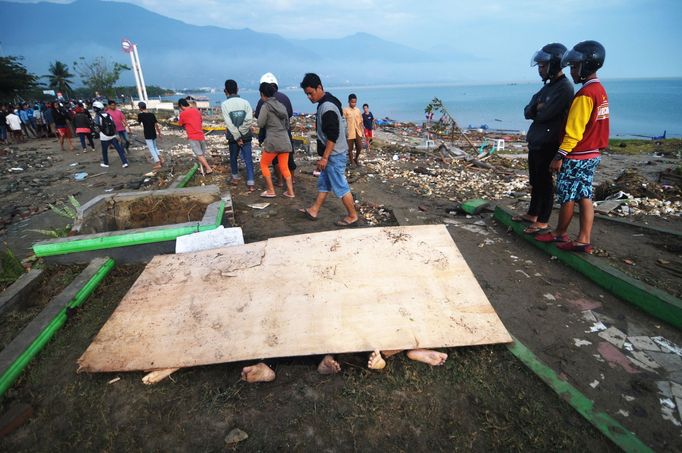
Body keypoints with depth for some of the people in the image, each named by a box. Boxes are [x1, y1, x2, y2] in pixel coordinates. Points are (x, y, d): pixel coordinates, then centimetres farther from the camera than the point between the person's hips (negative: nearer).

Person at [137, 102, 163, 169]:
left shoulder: (140, 115, -9)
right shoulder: (152, 114, 2)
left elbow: (139, 122, 9)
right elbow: (156, 124, 3)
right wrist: (159, 133, 12)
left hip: (147, 135, -5)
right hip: (154, 134, 5)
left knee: (151, 149, -1)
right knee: (155, 147, 23)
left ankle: (157, 163, -6)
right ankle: (160, 158, 11)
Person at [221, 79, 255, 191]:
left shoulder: (224, 104, -6)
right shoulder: (245, 102, -3)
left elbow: (229, 123, -13)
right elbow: (249, 120, -13)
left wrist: (237, 137, -10)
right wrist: (240, 133, -8)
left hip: (233, 137, 0)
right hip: (246, 136, 0)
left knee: (233, 158, 20)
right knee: (248, 160, 1)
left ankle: (235, 179, 32)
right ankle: (251, 183, -5)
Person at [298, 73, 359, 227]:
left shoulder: (327, 107, -20)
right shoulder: (325, 103, 12)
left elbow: (332, 136, -25)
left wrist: (324, 157, -23)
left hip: (335, 155, -10)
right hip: (331, 154, 10)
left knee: (340, 187, -2)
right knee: (323, 183, 17)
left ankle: (352, 217, 10)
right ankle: (313, 211, 28)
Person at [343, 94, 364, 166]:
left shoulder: (358, 110, 9)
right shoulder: (345, 110, -6)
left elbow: (360, 121, 14)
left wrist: (362, 130, 11)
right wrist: (345, 131, -13)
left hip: (358, 132, 4)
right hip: (350, 133, -4)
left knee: (359, 147, 3)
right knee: (350, 148, 4)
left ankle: (356, 159, 26)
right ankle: (352, 162, 16)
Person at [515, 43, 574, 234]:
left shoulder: (564, 89, -14)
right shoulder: (548, 87, 16)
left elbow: (544, 115, -22)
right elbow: (527, 112, 9)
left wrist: (536, 109, -2)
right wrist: (538, 108, -11)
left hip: (547, 145, -9)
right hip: (535, 143, 9)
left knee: (545, 183, -2)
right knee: (536, 181, 17)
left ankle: (543, 223, 7)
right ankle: (532, 214, 30)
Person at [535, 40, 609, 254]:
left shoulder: (585, 94, -17)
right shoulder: (600, 90, 14)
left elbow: (574, 130, -21)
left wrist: (559, 156, -18)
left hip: (577, 156, -9)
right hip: (592, 154, 9)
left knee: (567, 197, 3)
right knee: (584, 196, 9)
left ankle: (560, 234, 18)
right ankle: (584, 241, 11)